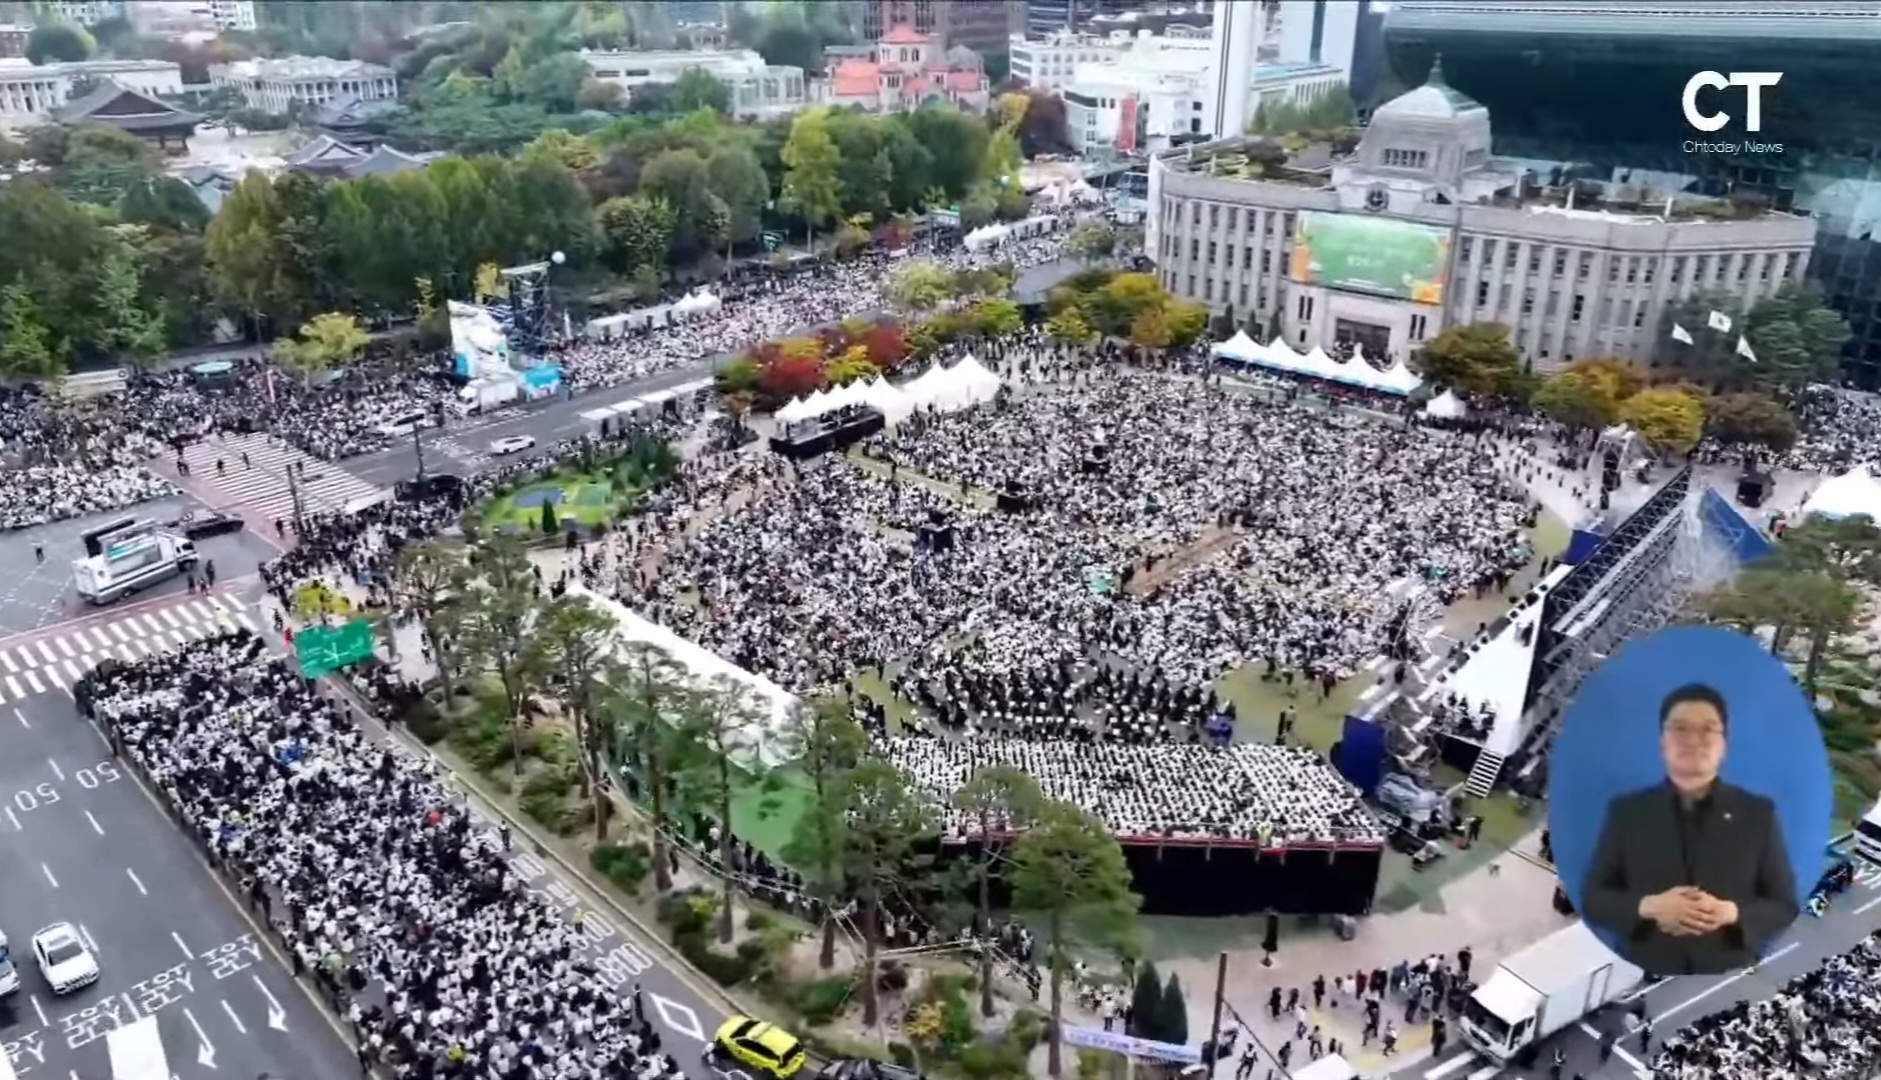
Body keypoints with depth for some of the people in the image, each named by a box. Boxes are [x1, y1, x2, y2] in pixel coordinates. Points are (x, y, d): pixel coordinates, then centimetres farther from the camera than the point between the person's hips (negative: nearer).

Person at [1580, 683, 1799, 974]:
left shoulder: (1757, 814, 5)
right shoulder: (1627, 812, 2)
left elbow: (1785, 907, 5)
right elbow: (1592, 899, 3)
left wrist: (1731, 913, -15)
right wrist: (1647, 907, -16)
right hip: (1645, 981, 0)